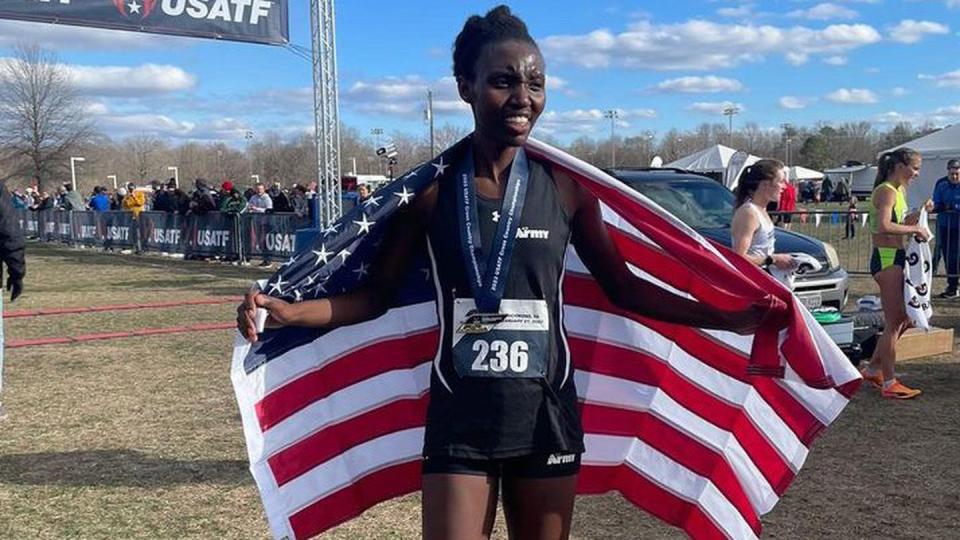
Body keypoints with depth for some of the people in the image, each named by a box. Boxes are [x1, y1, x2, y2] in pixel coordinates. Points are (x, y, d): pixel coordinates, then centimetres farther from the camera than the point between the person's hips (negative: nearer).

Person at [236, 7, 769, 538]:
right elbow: (377, 294, 0)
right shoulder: (431, 187, -5)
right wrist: (288, 311, -15)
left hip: (545, 416, 2)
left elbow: (621, 286, 5)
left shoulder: (564, 185, -2)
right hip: (459, 419, -1)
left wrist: (728, 318, 1)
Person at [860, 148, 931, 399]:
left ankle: (873, 369, 26)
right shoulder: (887, 191, -14)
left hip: (896, 258, 10)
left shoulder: (899, 191, 17)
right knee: (894, 323, -5)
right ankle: (889, 383, 3)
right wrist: (915, 228, -20)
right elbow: (884, 226, -29)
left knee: (903, 318, 16)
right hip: (886, 259, -10)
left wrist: (920, 213, 9)